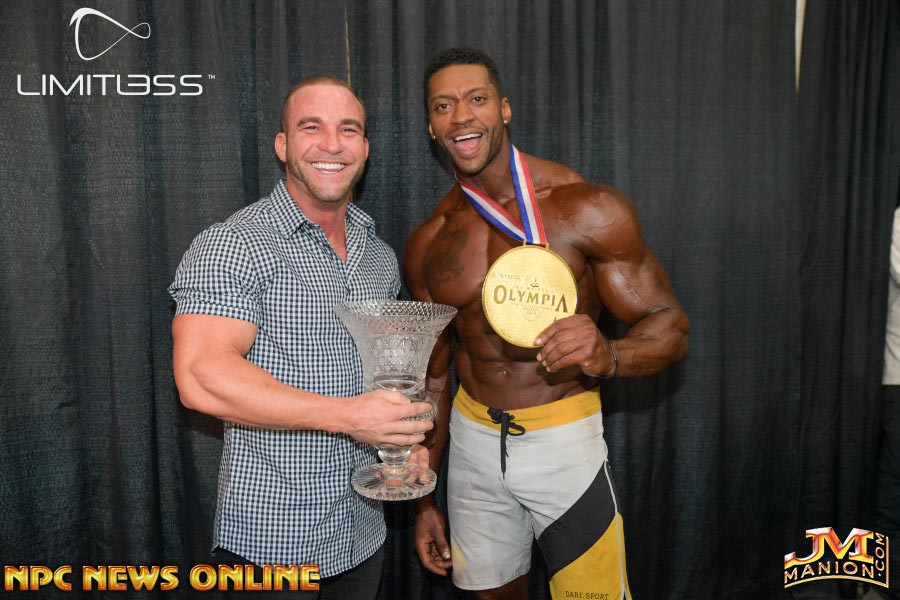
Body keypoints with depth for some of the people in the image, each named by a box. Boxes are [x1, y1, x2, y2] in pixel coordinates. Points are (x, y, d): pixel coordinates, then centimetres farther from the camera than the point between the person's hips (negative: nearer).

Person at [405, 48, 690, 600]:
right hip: (473, 438, 4)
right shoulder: (427, 244, 0)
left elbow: (671, 327, -10)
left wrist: (609, 356, -34)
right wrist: (424, 498, 12)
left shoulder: (589, 208, -12)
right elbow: (434, 373, 9)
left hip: (562, 443, -3)